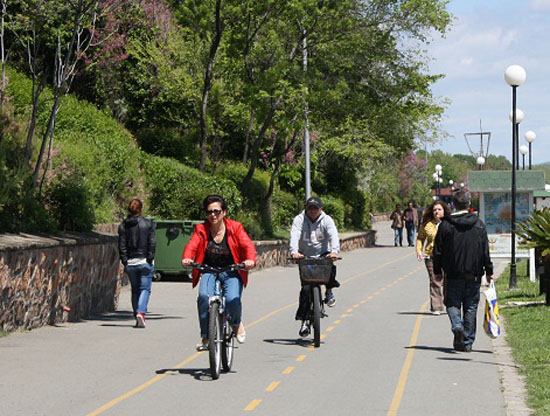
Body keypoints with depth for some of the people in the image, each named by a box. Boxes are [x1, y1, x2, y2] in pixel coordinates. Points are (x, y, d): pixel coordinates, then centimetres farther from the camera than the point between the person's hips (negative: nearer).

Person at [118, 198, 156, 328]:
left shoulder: (123, 225, 1)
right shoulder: (148, 224, -4)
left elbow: (122, 245, 1)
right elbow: (152, 243, -6)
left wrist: (125, 262, 4)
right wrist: (150, 259, -1)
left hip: (130, 263, 2)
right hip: (145, 261, -2)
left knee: (135, 289, 15)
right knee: (145, 288, 2)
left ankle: (137, 314, 13)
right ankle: (141, 312, -19)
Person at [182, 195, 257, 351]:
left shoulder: (235, 227, 0)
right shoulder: (201, 229, 2)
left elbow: (247, 245, -13)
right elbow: (192, 245, -12)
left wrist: (250, 259, -35)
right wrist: (186, 258, -35)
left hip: (231, 273, -1)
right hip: (209, 272, 1)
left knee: (233, 299, -26)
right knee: (204, 296, -29)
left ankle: (236, 323, 11)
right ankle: (205, 337, -14)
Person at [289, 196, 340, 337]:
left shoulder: (326, 220, -4)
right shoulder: (299, 220, -6)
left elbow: (333, 235, -20)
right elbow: (294, 235, -22)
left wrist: (334, 251, -40)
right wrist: (294, 252, -41)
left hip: (323, 255, 0)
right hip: (305, 257, 0)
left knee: (330, 268, -33)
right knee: (306, 288, -11)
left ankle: (329, 291, 0)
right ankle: (304, 321, -4)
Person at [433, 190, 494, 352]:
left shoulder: (445, 224, -4)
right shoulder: (479, 224, 0)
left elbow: (438, 251, -1)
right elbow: (485, 251, 1)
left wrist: (437, 271, 9)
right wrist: (489, 271, 8)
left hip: (453, 274, -1)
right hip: (474, 274, 1)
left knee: (452, 303, 10)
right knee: (471, 307, 8)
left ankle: (457, 325, -19)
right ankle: (467, 343, 9)